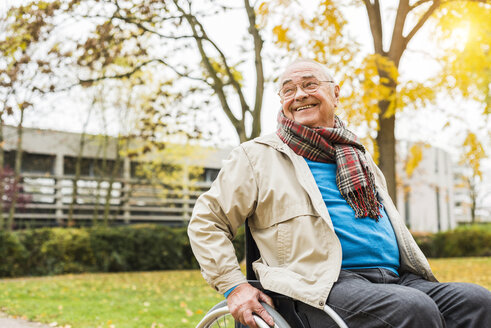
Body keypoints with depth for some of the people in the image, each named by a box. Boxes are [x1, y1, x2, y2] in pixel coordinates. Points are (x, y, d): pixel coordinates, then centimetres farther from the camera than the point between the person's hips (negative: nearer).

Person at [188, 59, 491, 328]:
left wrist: (417, 275, 19)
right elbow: (206, 220, 6)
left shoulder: (360, 158, 26)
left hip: (397, 280, 6)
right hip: (324, 287, -6)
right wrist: (234, 286, -7)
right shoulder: (258, 156, 9)